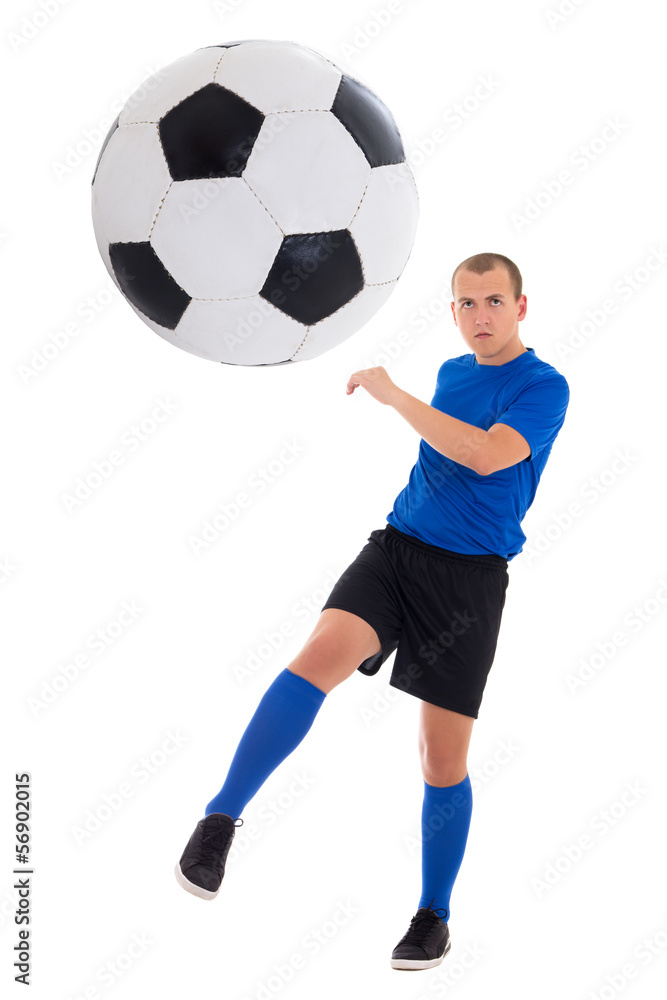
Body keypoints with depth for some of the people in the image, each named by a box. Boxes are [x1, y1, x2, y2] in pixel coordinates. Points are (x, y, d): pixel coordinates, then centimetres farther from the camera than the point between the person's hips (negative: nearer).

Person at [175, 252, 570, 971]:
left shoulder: (543, 386, -6)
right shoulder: (450, 374, 14)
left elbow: (487, 454, -23)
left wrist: (392, 395, -18)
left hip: (470, 576, -4)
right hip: (396, 546, 4)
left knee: (443, 758, 0)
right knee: (321, 655, -25)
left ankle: (434, 917, 19)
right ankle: (221, 819, -23)